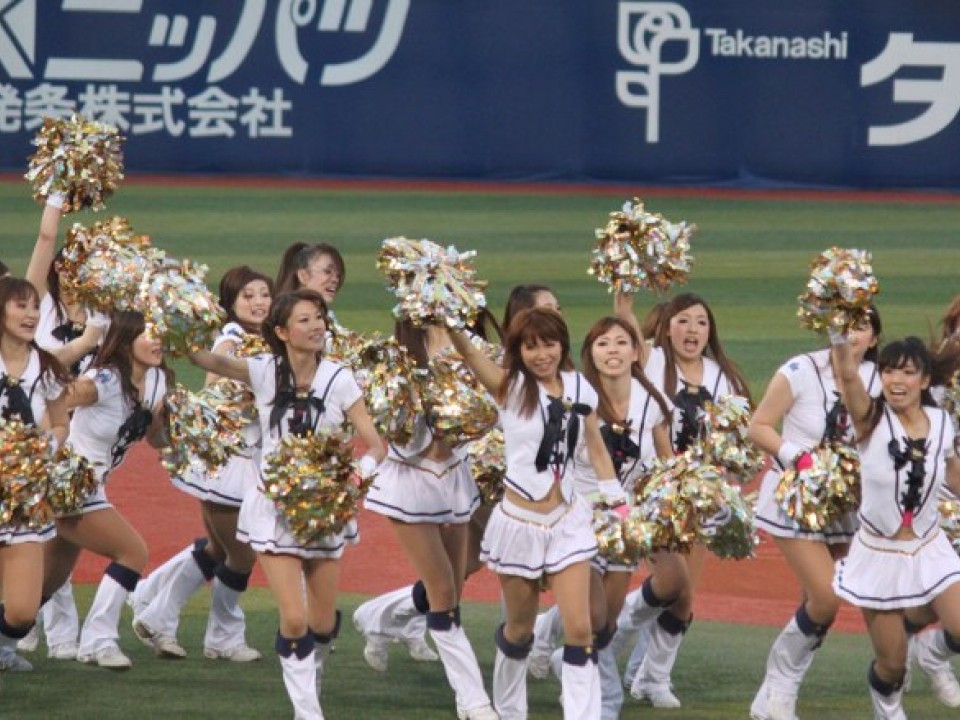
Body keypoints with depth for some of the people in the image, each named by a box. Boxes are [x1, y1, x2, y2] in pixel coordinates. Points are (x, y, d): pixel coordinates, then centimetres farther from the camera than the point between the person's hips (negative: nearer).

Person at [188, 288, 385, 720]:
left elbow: (375, 444, -10)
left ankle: (311, 678, 44)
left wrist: (362, 470, -31)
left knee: (324, 625, 10)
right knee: (295, 621, -13)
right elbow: (205, 360, -18)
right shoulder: (264, 372, -7)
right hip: (275, 506, -1)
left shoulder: (338, 380, -7)